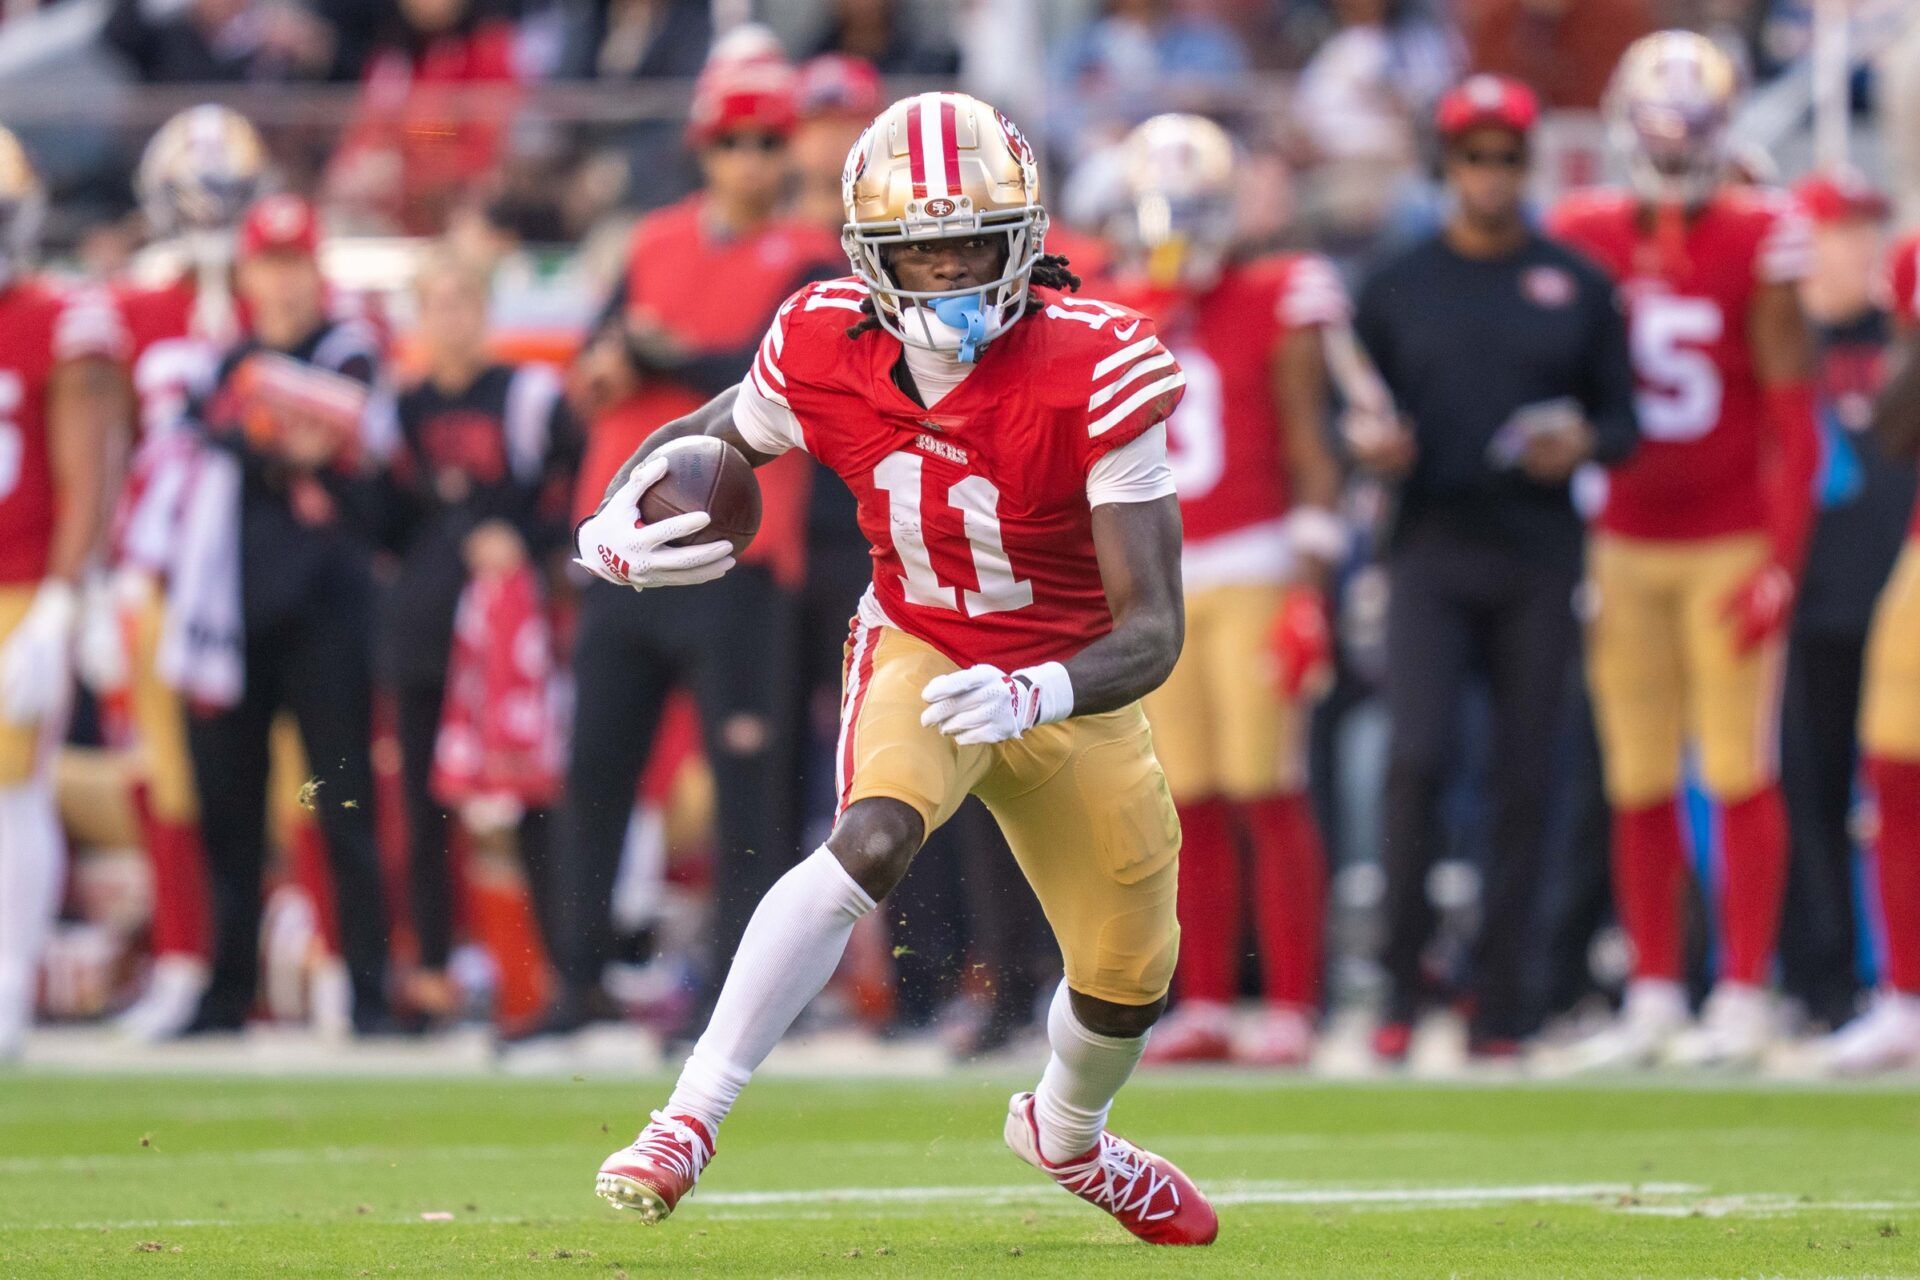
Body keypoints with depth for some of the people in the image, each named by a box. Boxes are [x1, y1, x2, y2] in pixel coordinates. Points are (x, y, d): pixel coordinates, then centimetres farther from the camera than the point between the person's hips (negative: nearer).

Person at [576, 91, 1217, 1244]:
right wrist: (615, 531, -20)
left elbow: (1152, 630, -29)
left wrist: (1033, 699, -49)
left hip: (1068, 687, 1)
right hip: (920, 655, -1)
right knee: (873, 841, -33)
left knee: (1131, 984, 12)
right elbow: (703, 442, 2)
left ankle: (1067, 1135, 48)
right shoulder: (829, 350, -20)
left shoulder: (1096, 375, -29)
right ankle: (688, 1123, -34)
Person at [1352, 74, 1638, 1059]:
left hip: (1538, 561, 1)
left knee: (1524, 780, 0)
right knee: (1418, 756, -16)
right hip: (1432, 551, -1)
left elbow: (1622, 414, 11)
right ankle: (1401, 986, -7)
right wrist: (1370, 443, -10)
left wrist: (1584, 444, -10)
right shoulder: (1397, 285, 9)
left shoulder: (1575, 286, 9)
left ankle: (1500, 1005, 5)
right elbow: (1360, 416, 12)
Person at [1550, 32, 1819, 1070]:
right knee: (1638, 783, 5)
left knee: (1739, 775, -4)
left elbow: (1795, 422, -5)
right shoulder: (1581, 241, 5)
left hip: (1729, 544, -3)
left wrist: (1782, 560, -11)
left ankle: (1742, 997, -1)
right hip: (1623, 546, 3)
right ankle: (1652, 999, 12)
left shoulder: (1758, 244, -5)